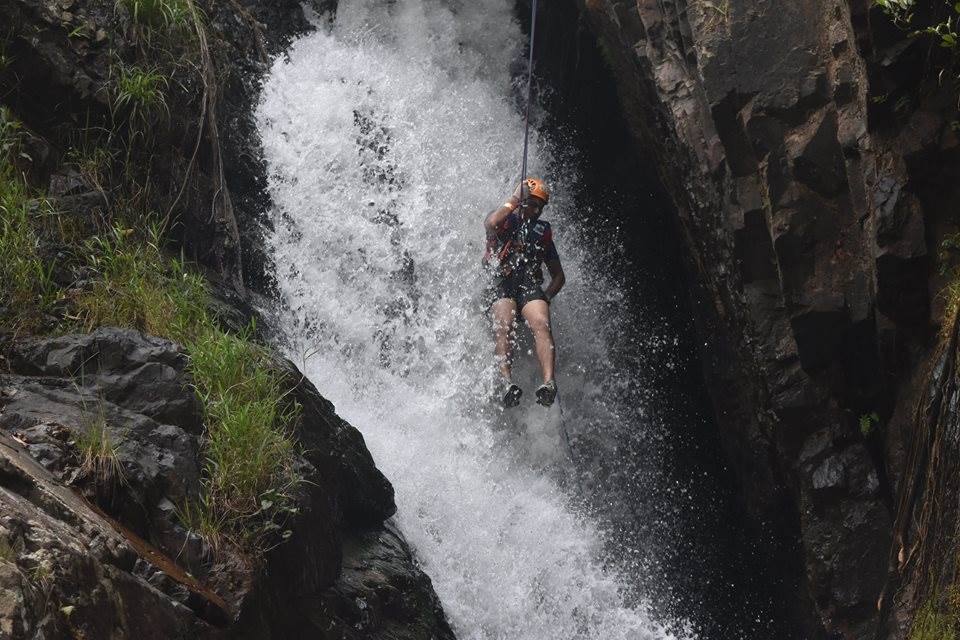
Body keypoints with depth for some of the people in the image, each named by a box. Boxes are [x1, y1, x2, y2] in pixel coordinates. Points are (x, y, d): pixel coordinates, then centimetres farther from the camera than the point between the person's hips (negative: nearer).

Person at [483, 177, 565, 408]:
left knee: (542, 325, -27)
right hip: (500, 283, -3)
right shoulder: (505, 221, 17)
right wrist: (514, 200, 0)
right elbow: (490, 224, -12)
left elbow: (558, 276, 27)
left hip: (530, 285, 3)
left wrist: (546, 296, 7)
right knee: (504, 326, -32)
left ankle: (549, 383, -44)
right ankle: (507, 383, -47)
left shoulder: (542, 232, 27)